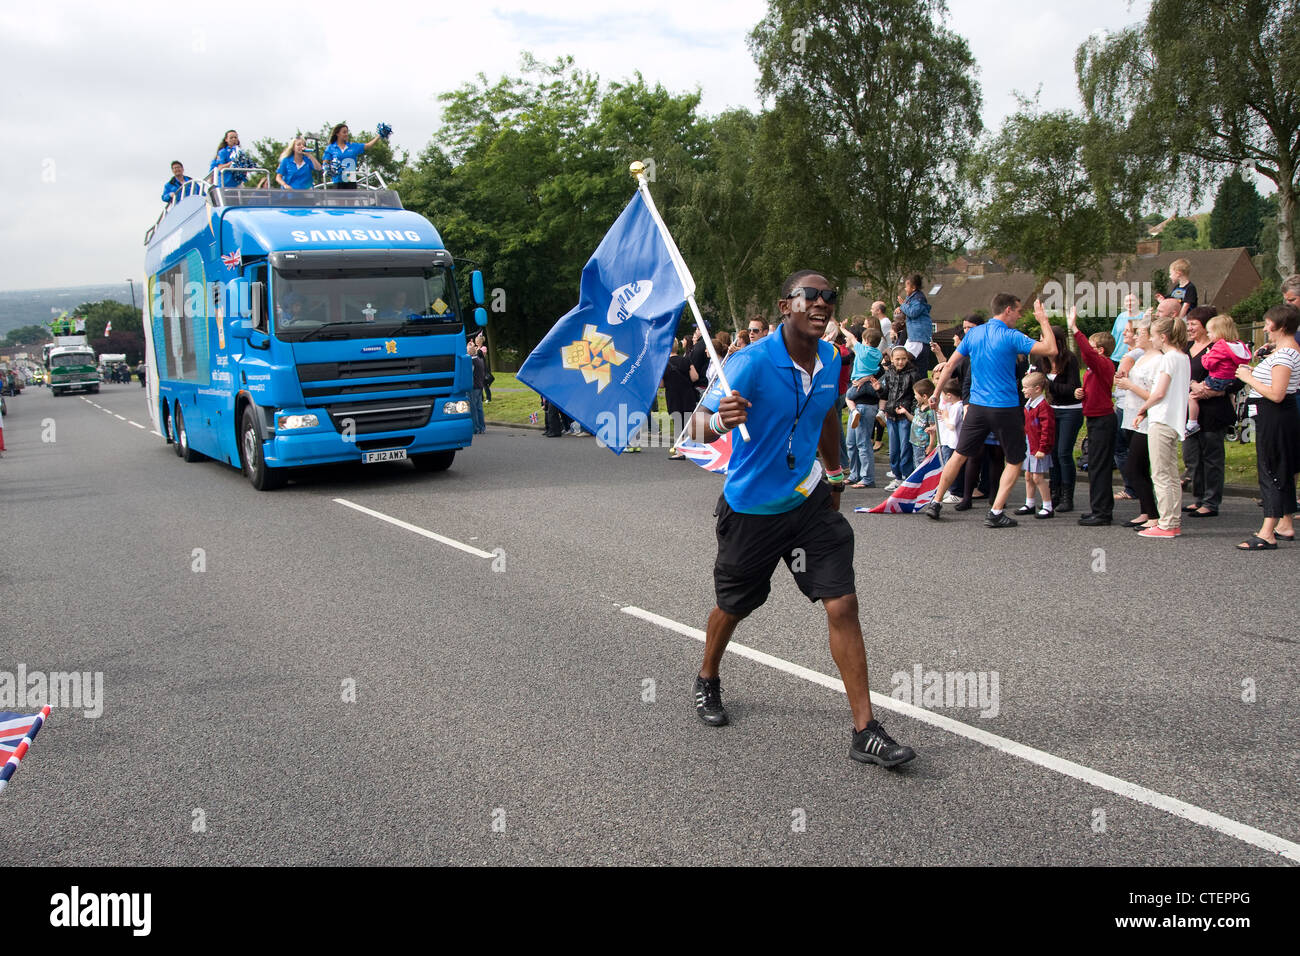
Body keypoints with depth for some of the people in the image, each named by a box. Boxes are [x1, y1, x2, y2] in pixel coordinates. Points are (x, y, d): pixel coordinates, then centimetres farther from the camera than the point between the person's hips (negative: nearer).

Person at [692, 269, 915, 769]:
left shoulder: (830, 359, -1)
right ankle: (707, 682, 46)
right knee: (732, 607, 15)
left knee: (843, 604, -8)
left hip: (809, 502, 4)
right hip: (750, 509, -4)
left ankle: (865, 731, -3)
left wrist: (834, 475, 22)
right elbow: (700, 423, -29)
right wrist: (719, 420, -51)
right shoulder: (751, 362, -21)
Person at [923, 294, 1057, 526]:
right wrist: (1044, 321, -2)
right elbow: (1050, 350, -14)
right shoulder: (1011, 337, -12)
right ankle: (996, 513, 0)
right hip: (1005, 409, -5)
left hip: (977, 407, 5)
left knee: (959, 455, 15)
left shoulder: (974, 334, 5)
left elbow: (951, 365, 9)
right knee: (1014, 461, 8)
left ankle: (936, 503, 17)